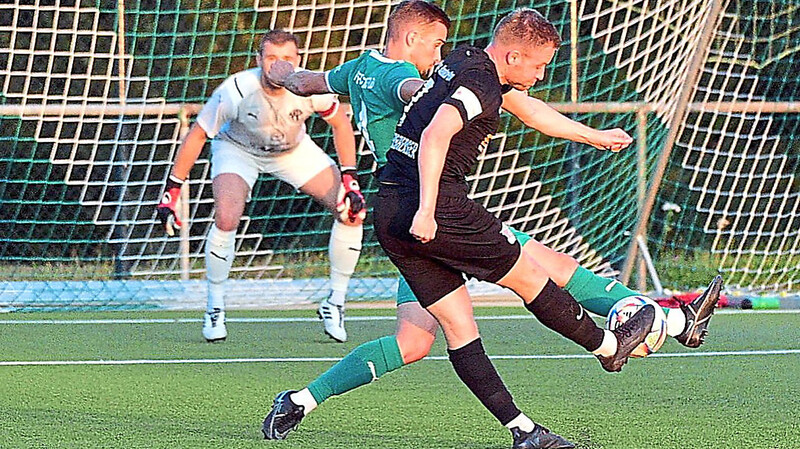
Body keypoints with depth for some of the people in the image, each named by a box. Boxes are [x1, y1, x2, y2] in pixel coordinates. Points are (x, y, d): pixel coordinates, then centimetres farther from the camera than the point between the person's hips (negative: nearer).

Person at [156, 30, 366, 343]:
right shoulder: (236, 91, -35)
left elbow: (341, 123, -8)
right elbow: (196, 136, -20)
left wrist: (350, 181, -15)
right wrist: (171, 193, -18)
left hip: (294, 150, 3)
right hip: (237, 149, -3)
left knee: (352, 213, -11)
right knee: (226, 219, -29)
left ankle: (336, 303, 7)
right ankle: (214, 308, -7)